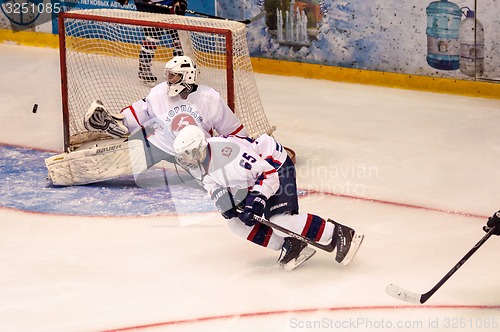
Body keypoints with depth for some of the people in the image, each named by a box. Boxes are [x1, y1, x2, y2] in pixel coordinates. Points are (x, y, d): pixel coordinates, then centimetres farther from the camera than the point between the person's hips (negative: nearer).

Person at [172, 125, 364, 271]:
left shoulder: (226, 153, -35)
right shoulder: (196, 164, -8)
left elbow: (267, 171, -32)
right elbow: (213, 185, 4)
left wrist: (258, 199, -36)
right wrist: (223, 201, -15)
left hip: (275, 164, -10)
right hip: (248, 182, 10)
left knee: (279, 218, -25)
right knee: (237, 222, 0)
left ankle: (339, 234, -16)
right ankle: (291, 245, 4)